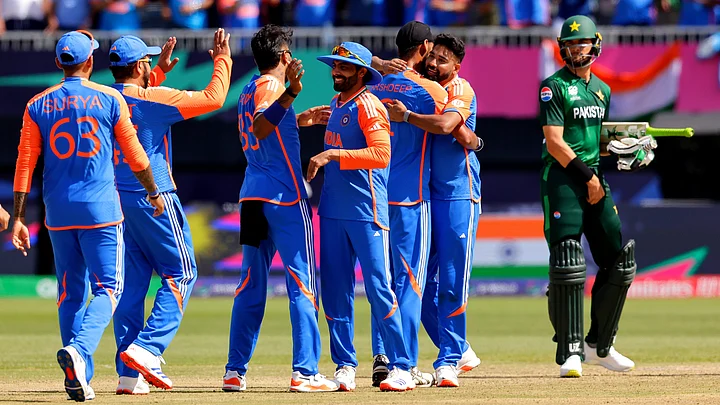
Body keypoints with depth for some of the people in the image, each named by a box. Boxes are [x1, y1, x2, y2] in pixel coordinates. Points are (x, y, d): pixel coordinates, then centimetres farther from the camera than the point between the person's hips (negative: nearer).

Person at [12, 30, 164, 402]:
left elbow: (25, 163, 1)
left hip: (58, 212, 3)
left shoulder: (38, 106, 5)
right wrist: (153, 193, 20)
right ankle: (79, 350, -26)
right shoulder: (110, 99, -1)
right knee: (107, 288, -1)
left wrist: (18, 218, 2)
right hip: (101, 209, -3)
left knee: (71, 293, 11)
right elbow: (135, 155, 4)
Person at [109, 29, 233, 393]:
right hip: (152, 199, -7)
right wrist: (222, 59, 3)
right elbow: (213, 98, -10)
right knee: (181, 273, 3)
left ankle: (129, 375, 4)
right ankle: (146, 349, -14)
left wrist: (160, 71, 36)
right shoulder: (153, 99, -12)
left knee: (131, 282, 8)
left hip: (115, 200, 7)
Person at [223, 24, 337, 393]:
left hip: (253, 196, 8)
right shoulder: (271, 85, -9)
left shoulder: (249, 91, 16)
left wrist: (301, 120, 31)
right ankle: (305, 372, -10)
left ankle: (235, 372, 8)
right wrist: (292, 92, -38)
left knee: (250, 285, 11)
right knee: (302, 282, -5)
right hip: (285, 195, -8)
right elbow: (260, 128, -28)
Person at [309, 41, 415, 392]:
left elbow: (381, 153, -23)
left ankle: (401, 367, -5)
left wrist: (333, 154, -25)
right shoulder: (337, 104, 14)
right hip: (333, 211, 8)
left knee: (379, 288, -8)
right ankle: (345, 366, 12)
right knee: (334, 290, 6)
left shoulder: (368, 106, -11)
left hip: (366, 211, -8)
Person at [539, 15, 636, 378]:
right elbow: (555, 143, -12)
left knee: (619, 261, 5)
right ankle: (570, 351, -12)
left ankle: (599, 345, 18)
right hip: (562, 176, -7)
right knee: (567, 266, -14)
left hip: (594, 177, 7)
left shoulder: (602, 90, 18)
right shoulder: (554, 87, -4)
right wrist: (587, 177, -14)